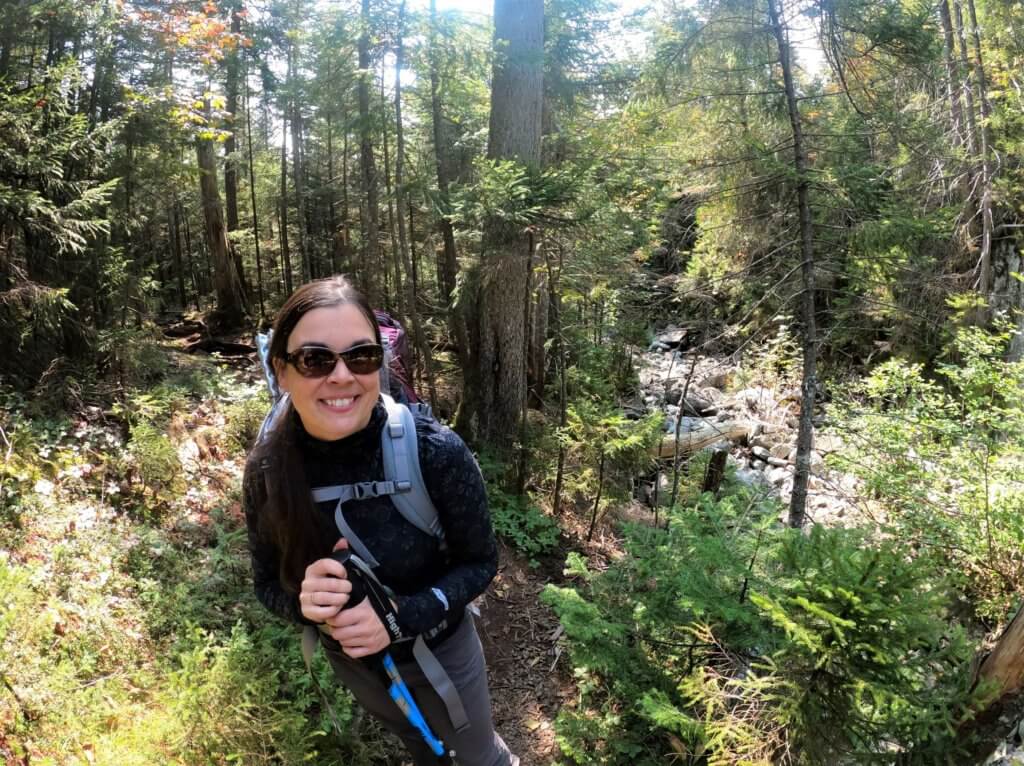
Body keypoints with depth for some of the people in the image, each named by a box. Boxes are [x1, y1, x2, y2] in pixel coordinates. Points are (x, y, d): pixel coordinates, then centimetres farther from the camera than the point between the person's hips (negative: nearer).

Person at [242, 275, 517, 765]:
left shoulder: (434, 451, -31)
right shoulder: (266, 469, -22)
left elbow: (480, 563, -18)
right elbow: (267, 583, -8)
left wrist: (402, 615, -33)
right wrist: (303, 602, -30)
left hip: (440, 650, -2)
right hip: (348, 659, 3)